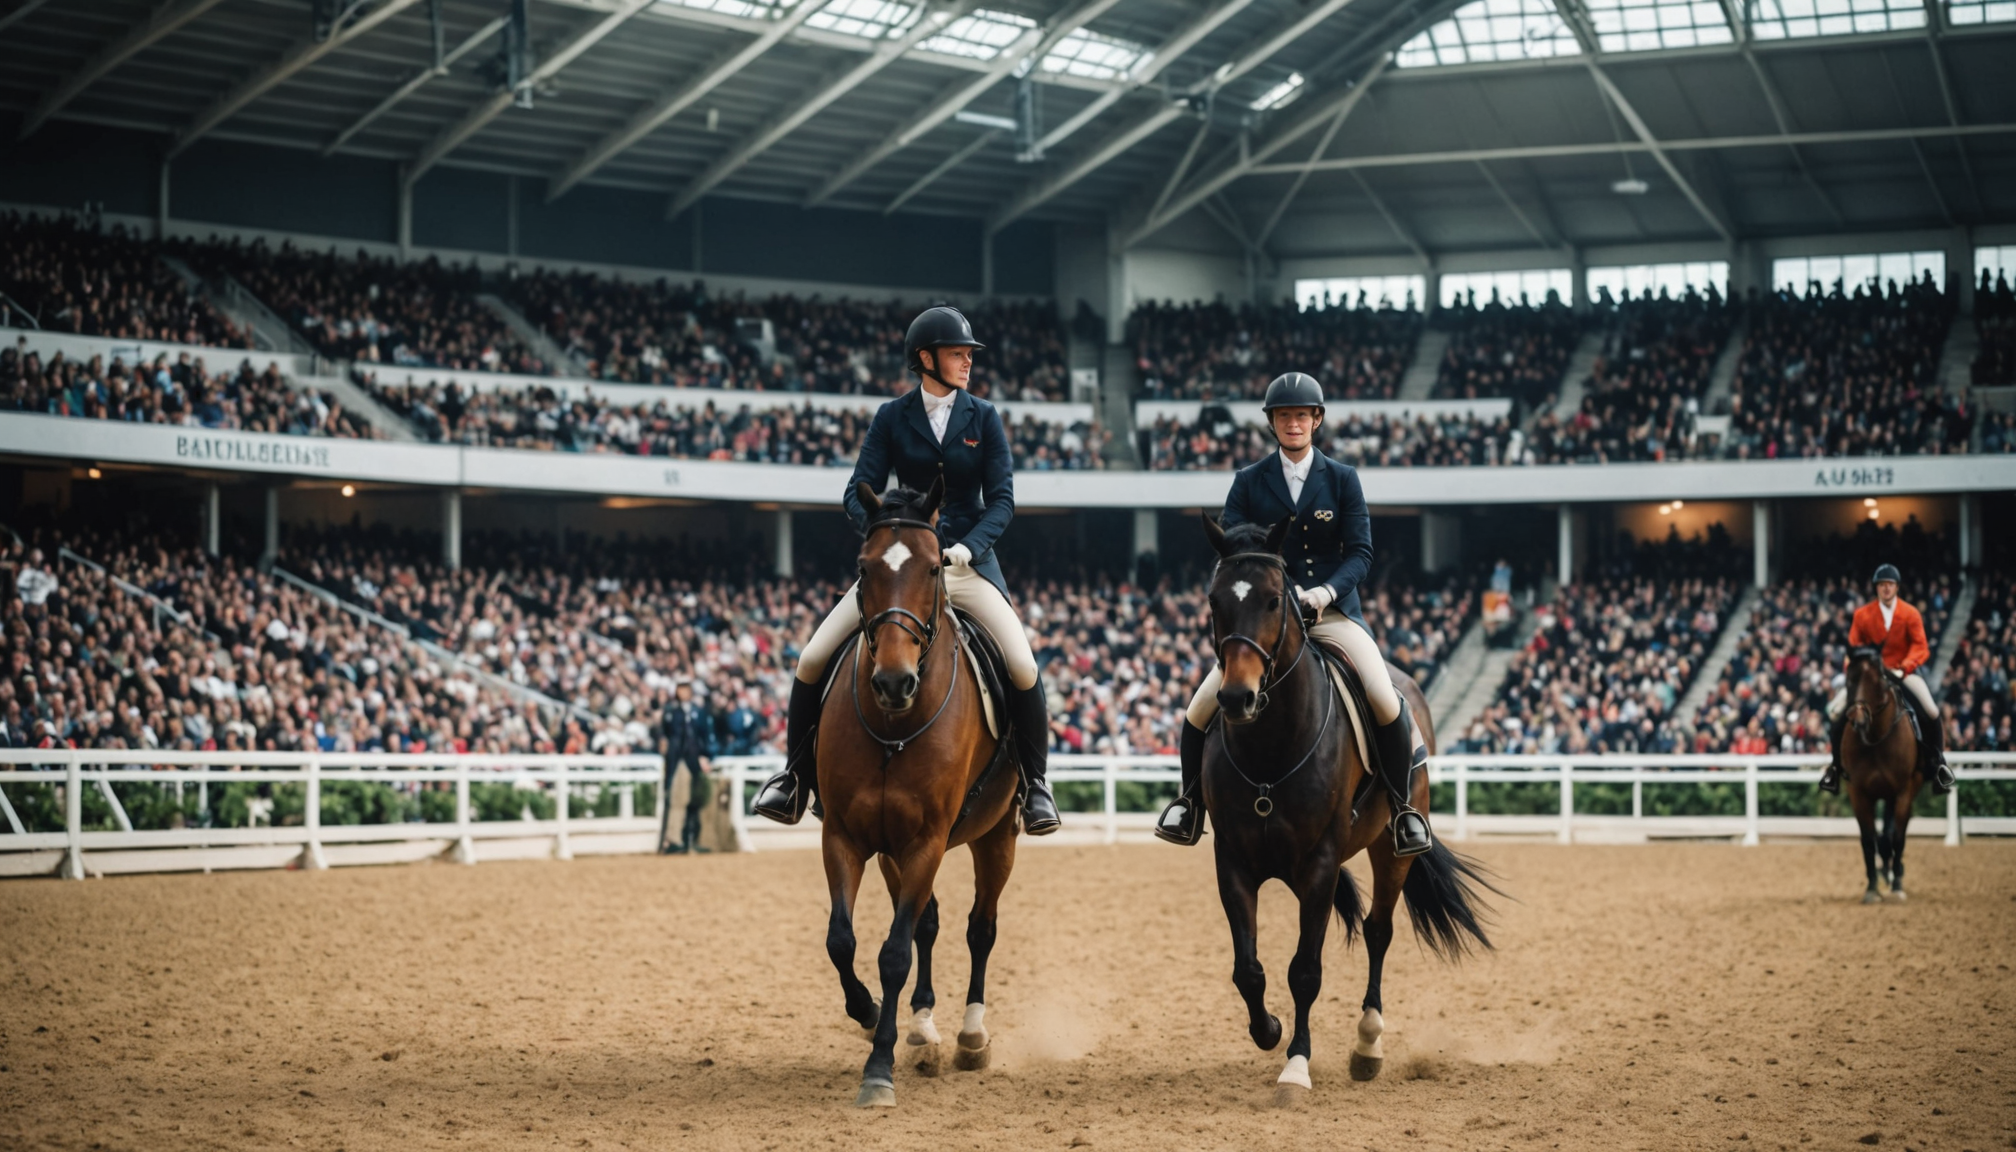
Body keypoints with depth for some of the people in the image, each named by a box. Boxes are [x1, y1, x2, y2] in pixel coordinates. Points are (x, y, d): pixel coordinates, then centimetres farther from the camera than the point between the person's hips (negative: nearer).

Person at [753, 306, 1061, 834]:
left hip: (968, 560, -1)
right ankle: (797, 775, 8)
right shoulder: (892, 418, 3)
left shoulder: (984, 419, 3)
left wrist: (967, 546, -20)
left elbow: (1001, 498, -2)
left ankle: (1034, 781, 2)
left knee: (1023, 669, -19)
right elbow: (859, 493, -1)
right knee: (812, 660, -10)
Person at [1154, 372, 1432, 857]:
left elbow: (1360, 551, -3)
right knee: (1202, 705, -13)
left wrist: (1326, 591, -21)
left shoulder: (1342, 479, 4)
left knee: (1388, 704, -21)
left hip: (1333, 611, -1)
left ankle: (1402, 807, 0)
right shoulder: (1249, 482, 4)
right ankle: (1190, 799, 12)